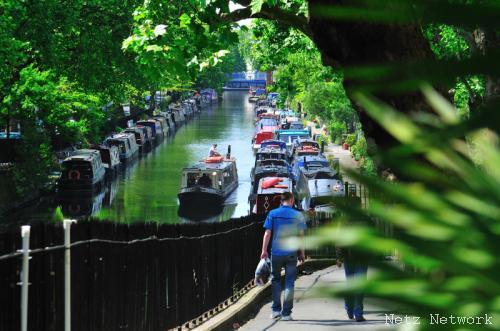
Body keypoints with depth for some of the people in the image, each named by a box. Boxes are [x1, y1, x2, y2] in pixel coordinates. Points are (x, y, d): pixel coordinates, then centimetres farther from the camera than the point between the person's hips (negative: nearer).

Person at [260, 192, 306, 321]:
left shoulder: (273, 214, 0)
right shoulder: (297, 215, -1)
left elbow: (267, 233, -3)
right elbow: (301, 235, 1)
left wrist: (264, 250, 4)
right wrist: (302, 253, 9)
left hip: (276, 252, 1)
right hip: (291, 253, -1)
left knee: (275, 280, 17)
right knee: (289, 282, 5)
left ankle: (276, 309, 12)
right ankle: (286, 313, 2)